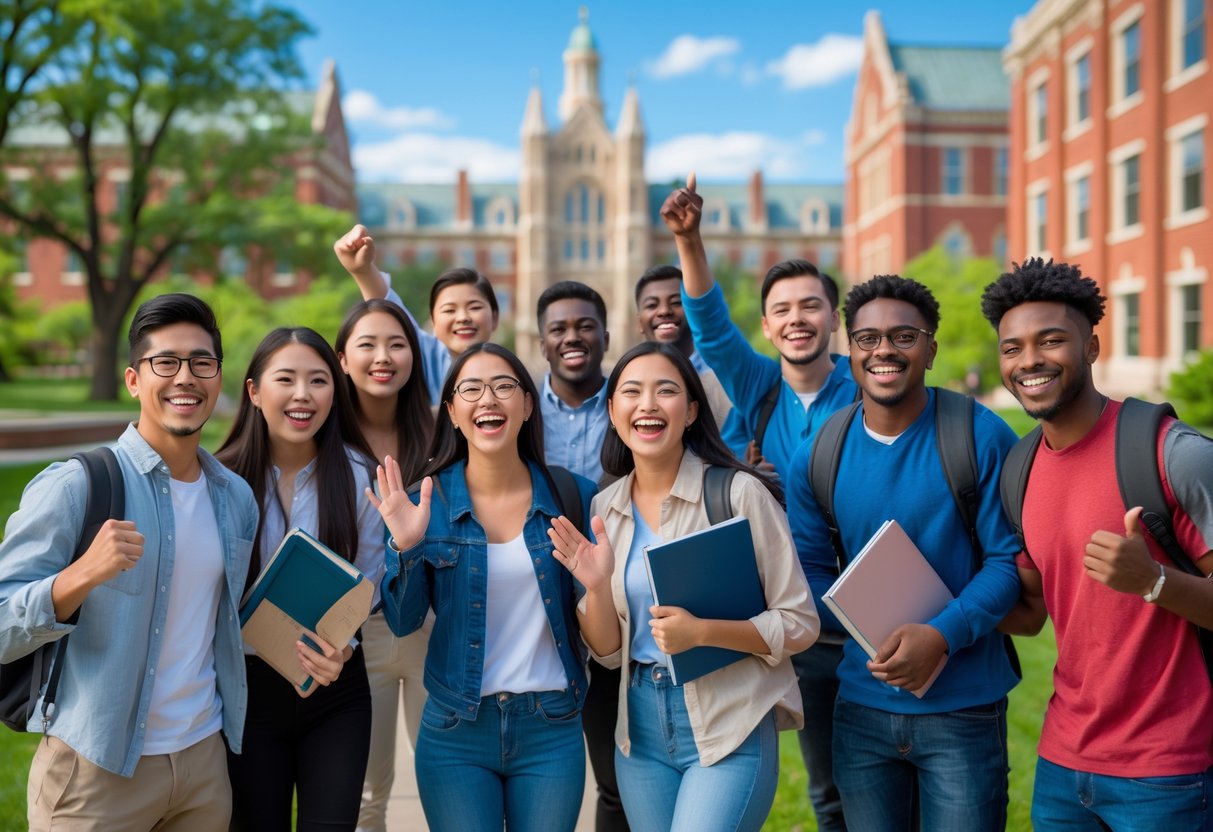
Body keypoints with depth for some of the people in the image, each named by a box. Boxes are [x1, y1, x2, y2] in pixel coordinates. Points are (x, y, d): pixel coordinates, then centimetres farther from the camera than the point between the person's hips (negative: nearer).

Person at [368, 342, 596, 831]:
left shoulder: (571, 495, -3)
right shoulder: (428, 501, -4)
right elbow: (402, 622, -5)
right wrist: (406, 547, -21)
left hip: (552, 731, 1)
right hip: (456, 734, -1)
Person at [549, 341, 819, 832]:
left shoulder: (738, 493, -12)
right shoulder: (605, 507, 3)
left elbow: (800, 624, -9)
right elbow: (608, 653, 6)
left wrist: (703, 631, -23)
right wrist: (596, 587, -13)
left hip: (730, 729, -5)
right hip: (641, 730, 5)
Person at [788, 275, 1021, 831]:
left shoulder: (980, 436, -10)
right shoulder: (817, 456, 0)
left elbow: (1009, 558, -8)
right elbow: (812, 571, 4)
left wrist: (941, 636, -22)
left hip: (964, 708, -3)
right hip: (862, 707, 3)